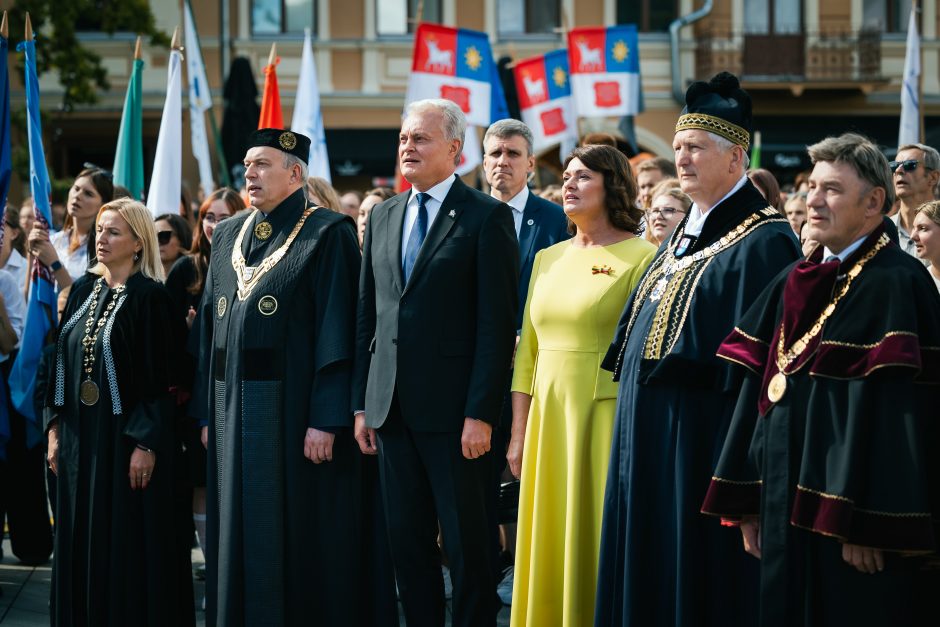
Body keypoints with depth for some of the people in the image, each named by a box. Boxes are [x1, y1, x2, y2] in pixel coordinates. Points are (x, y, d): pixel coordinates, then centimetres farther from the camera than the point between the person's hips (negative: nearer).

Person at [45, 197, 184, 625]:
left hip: (126, 435, -7)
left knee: (124, 545, -3)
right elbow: (63, 361, 14)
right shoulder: (84, 292, 11)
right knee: (79, 540, 9)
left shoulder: (149, 297, -9)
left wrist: (145, 444, -17)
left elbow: (158, 375, -12)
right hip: (80, 436, 7)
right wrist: (55, 428, 9)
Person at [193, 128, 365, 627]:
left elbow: (337, 332, -12)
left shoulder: (327, 235, -6)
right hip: (232, 411, 6)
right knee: (239, 538, 9)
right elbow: (209, 328, 16)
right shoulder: (227, 236, 15)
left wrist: (326, 419, -18)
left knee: (296, 535, -2)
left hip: (292, 412, -6)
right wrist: (208, 411, 10)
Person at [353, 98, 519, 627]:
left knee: (467, 543, 0)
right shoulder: (384, 217, 14)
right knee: (407, 541, 10)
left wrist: (481, 414, -15)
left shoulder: (487, 217, -5)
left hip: (454, 409, -6)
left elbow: (497, 323, -10)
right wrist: (363, 404, 10)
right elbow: (368, 317, 16)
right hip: (393, 407, 6)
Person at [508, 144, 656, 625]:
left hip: (608, 419, -6)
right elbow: (528, 351, 14)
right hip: (549, 419, 6)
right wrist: (518, 435, 10)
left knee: (599, 545, -1)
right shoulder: (548, 259, 13)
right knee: (548, 547, 9)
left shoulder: (641, 258, -7)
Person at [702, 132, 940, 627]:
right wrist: (747, 504, 10)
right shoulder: (792, 284, 13)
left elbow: (898, 411, -18)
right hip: (784, 503, 7)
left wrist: (865, 524, -22)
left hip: (846, 508, -7)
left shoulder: (895, 285, -10)